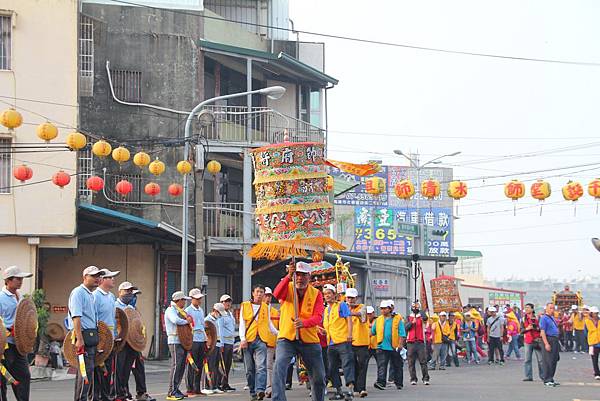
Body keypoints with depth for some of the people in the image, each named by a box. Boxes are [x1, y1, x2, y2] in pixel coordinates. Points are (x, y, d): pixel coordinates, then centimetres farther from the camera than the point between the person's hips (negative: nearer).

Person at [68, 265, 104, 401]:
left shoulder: (91, 295, 20)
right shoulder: (78, 292, -10)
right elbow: (76, 317, -19)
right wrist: (79, 339, -25)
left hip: (92, 336, 10)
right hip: (84, 335, -10)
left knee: (88, 369, 13)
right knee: (86, 370, -13)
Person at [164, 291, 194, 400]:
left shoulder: (180, 311, 22)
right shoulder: (170, 310, -8)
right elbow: (176, 320, -26)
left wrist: (188, 320, -1)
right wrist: (186, 321, -11)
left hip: (182, 341, 10)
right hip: (175, 341, -10)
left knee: (182, 366, 9)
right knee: (176, 365, -13)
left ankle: (176, 389, 15)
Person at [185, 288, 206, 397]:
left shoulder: (201, 310, 17)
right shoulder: (188, 311, -6)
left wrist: (205, 338, 18)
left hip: (202, 340, 7)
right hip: (193, 340, -7)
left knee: (199, 365, 9)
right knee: (192, 366, -6)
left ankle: (197, 388, 14)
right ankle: (189, 389, -2)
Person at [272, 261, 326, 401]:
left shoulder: (316, 294, 0)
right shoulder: (288, 288, -1)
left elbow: (318, 317, -13)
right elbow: (277, 294, -26)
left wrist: (304, 323, -34)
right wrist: (289, 276, -41)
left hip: (309, 340, 2)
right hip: (286, 338, -2)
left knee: (319, 377, 9)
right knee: (279, 367, -26)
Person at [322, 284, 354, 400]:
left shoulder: (342, 305, 1)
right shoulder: (326, 310, 20)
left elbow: (349, 319, -8)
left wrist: (349, 334, -20)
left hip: (343, 341, -8)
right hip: (331, 343, 8)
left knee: (347, 364, -15)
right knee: (332, 368, 8)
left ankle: (350, 389, -24)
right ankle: (339, 391, 15)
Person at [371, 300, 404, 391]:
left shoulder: (397, 319, -1)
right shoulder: (378, 320, 10)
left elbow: (402, 333, -4)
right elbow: (372, 332, 18)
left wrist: (400, 344, -14)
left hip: (394, 347, -2)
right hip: (382, 347, 2)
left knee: (397, 366, 10)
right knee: (381, 366, -12)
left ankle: (399, 383, 20)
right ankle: (381, 382, -22)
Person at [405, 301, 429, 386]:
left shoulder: (421, 317, 6)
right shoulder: (409, 317, 12)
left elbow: (425, 318, -17)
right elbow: (406, 327, 0)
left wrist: (420, 311, -9)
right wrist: (412, 322, -15)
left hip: (420, 342, -2)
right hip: (410, 342, 2)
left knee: (423, 361, -6)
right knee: (411, 362, 1)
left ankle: (425, 378, -3)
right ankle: (413, 379, 6)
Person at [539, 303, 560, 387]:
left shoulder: (552, 318, 18)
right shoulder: (544, 318, -10)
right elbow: (542, 332, -16)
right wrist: (546, 344, -23)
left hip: (555, 341, 9)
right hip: (549, 340, -9)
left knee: (554, 361, 12)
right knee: (548, 361, -8)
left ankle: (551, 378, 19)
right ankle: (547, 380, -6)